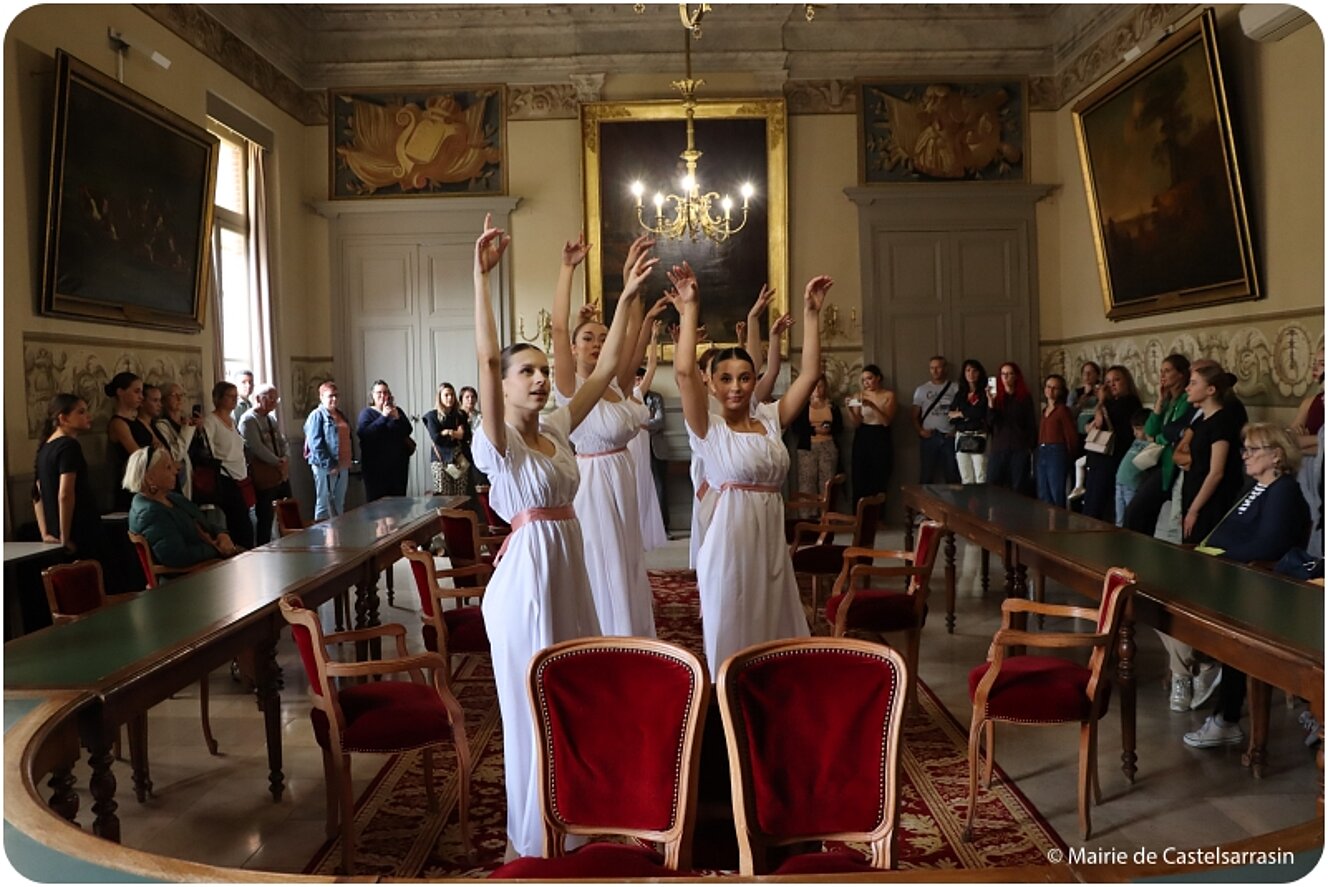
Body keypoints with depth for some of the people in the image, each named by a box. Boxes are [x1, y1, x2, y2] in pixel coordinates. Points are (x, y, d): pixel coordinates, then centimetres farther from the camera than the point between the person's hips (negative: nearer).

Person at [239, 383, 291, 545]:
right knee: (265, 517, 0)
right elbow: (258, 448, -19)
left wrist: (285, 459, -4)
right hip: (264, 475, -8)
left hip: (281, 473, 8)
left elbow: (282, 441, 15)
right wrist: (278, 463, -15)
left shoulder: (271, 417, 15)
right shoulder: (248, 420, -11)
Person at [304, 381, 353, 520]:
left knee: (339, 503, 14)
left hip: (342, 466, 8)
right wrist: (329, 465, -20)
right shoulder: (317, 415, -10)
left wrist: (347, 462, 12)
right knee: (324, 503, 0)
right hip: (325, 467, -8)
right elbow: (315, 445, -17)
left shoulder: (340, 414, 14)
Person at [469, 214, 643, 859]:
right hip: (527, 573, -7)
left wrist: (627, 297, 8)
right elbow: (485, 356, -25)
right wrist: (481, 274, -29)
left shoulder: (558, 428, 8)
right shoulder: (498, 441, -11)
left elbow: (606, 365, 10)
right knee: (536, 705, 3)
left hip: (569, 570, 8)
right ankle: (535, 842, 20)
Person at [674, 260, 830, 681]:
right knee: (731, 639, 5)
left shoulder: (770, 419, 8)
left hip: (771, 541, 5)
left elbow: (810, 373, 4)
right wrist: (689, 307, -18)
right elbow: (683, 370, -18)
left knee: (774, 637, 13)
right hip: (729, 540, -5)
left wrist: (811, 312, 0)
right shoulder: (707, 428, -5)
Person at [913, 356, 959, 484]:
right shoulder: (922, 389, 9)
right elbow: (915, 416, 9)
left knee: (952, 475, 3)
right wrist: (920, 431, -6)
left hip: (949, 437, 0)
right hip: (929, 437, 1)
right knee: (926, 475, 1)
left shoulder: (955, 388, 5)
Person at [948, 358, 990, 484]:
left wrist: (961, 413, 1)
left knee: (981, 479, -9)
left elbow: (979, 412, -14)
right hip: (961, 439, 4)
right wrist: (971, 414, -7)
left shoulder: (984, 393, 0)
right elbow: (951, 417, 7)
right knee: (966, 480, 6)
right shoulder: (959, 395, 14)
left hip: (979, 439, -4)